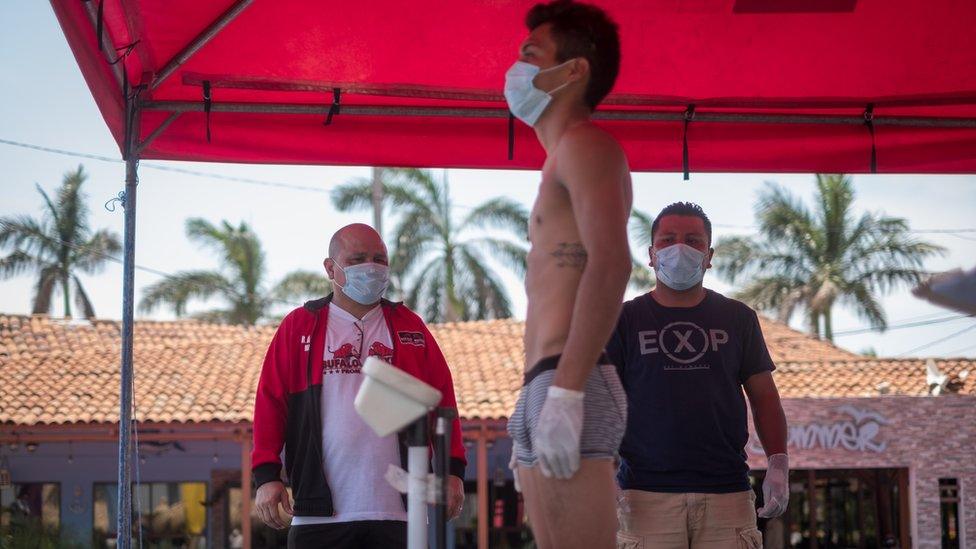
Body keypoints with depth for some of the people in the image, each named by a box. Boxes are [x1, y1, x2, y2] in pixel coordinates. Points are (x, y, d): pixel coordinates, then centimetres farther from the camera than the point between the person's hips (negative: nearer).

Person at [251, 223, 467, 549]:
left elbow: (442, 400, 11)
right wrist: (266, 475, -3)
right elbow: (271, 401, 6)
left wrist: (453, 470, 2)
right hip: (320, 511, -1)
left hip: (397, 511, 1)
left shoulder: (409, 327, 14)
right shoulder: (298, 327, 10)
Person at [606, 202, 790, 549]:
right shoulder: (625, 321, 9)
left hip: (727, 492, 2)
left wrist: (778, 463, 2)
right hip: (648, 492, -1)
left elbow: (764, 397, 15)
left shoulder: (738, 319, 15)